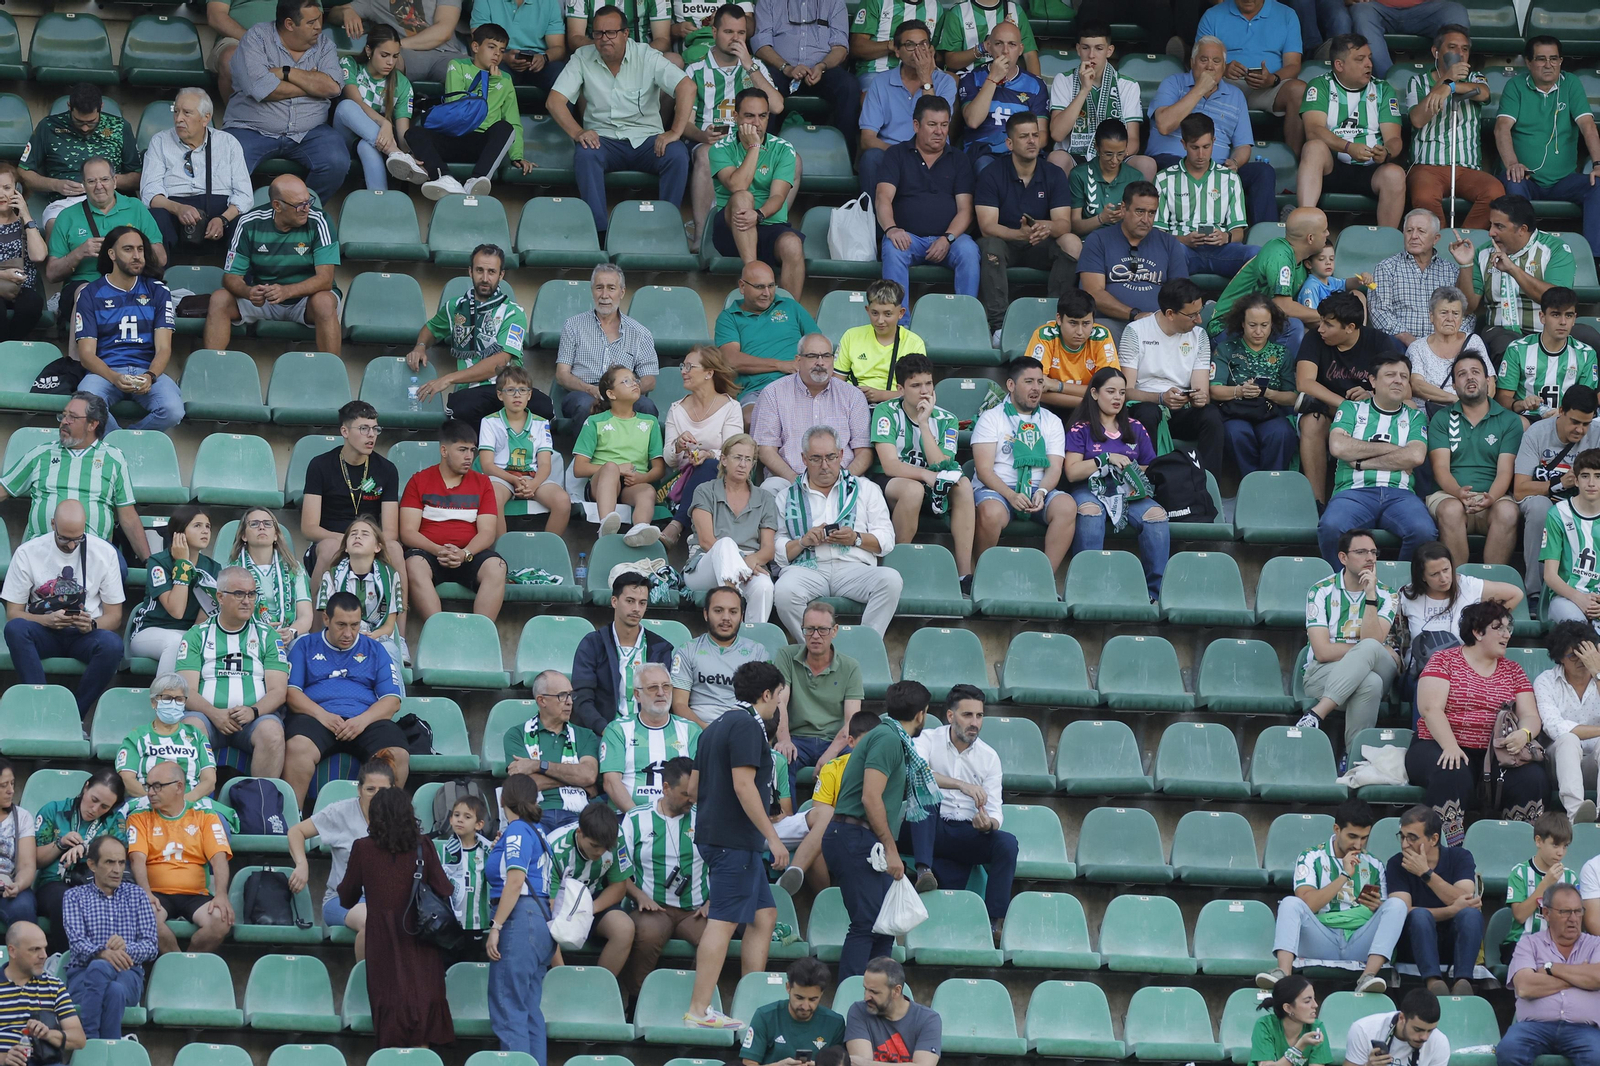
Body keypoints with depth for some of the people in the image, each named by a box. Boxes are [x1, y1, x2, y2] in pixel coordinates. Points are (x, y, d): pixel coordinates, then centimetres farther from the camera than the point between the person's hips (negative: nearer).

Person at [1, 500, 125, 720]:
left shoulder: (104, 552, 0)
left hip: (86, 634, 0)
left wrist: (91, 625, -21)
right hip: (44, 632, 0)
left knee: (112, 644, -35)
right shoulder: (28, 552, -2)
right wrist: (47, 620, -23)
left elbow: (114, 617, 2)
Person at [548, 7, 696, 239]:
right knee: (584, 155, -34)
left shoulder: (647, 56, -2)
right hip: (604, 139, 0)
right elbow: (554, 100, -4)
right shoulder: (582, 58, 2)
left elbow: (687, 87, -12)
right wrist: (577, 132, -23)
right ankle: (600, 230, -36)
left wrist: (676, 132, -24)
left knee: (677, 155, -30)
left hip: (646, 138, 0)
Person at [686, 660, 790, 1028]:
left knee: (764, 915, 14)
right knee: (723, 921, -11)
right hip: (734, 840, -10)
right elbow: (743, 785, -20)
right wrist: (773, 838, -18)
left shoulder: (717, 727, 19)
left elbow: (697, 783, 23)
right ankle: (699, 1010, -14)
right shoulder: (747, 726, -12)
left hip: (714, 833, 10)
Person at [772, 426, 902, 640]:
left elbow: (886, 541, 13)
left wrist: (856, 539, -5)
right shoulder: (788, 496, 19)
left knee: (890, 579, -32)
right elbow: (776, 550, 10)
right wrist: (803, 542, -8)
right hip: (806, 568, -1)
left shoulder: (865, 489, 21)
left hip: (854, 568, 1)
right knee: (784, 591, -36)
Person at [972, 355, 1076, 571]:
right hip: (997, 489, -3)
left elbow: (1054, 468, 6)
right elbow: (984, 469, -5)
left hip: (1039, 490, 3)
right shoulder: (991, 419, 6)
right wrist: (1011, 496, -22)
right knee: (991, 513, -38)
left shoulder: (1051, 422, 17)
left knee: (1067, 506, -29)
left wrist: (1041, 493, -17)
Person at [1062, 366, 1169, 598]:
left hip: (1131, 491, 3)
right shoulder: (1081, 429, 11)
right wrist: (1107, 459, -5)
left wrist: (1134, 470, -4)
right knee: (1090, 515, -40)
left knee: (1156, 517, -30)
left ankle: (1154, 591, -31)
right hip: (1091, 489, -3)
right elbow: (1072, 472, -1)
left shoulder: (1135, 429, 22)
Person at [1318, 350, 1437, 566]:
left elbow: (1415, 457, 1)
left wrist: (1362, 462, -1)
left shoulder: (1415, 417, 21)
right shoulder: (1352, 409, 19)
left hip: (1399, 493, 1)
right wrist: (1390, 448, 3)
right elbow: (1338, 447, 0)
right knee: (1331, 527, -36)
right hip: (1355, 490, -1)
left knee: (1424, 531, -33)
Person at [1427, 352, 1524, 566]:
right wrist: (1459, 493, -21)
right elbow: (1441, 468, 2)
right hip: (1449, 495, 0)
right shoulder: (1441, 420, 14)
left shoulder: (1509, 421, 13)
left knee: (1507, 512, -34)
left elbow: (1505, 471, 2)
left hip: (1494, 499, 0)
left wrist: (1491, 498, -21)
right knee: (1452, 510, -36)